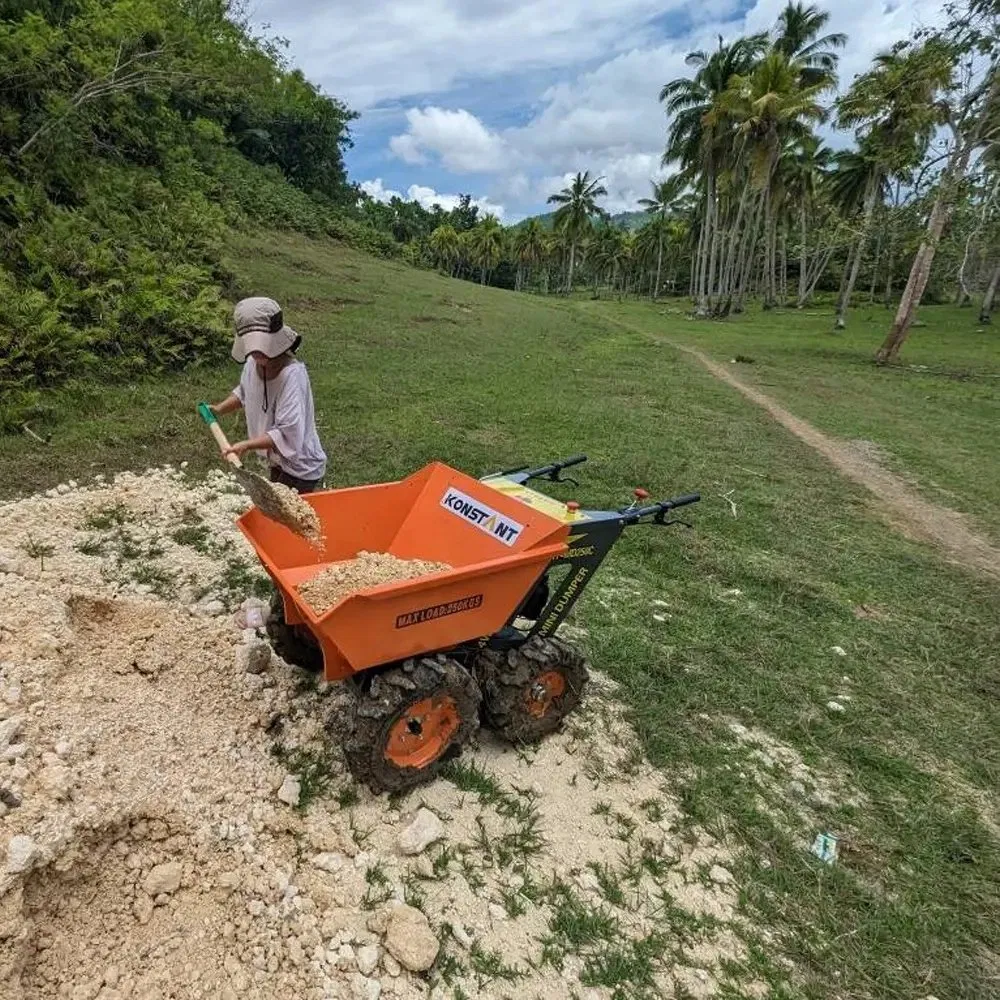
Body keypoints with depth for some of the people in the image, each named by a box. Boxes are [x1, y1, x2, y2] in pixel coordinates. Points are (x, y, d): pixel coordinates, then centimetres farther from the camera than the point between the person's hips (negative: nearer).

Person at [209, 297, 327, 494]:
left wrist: (247, 445, -34)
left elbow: (288, 435, -34)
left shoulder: (291, 374, -30)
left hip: (300, 470, -8)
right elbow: (244, 392, 19)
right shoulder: (252, 363, -7)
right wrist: (220, 409, 7)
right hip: (278, 463, 8)